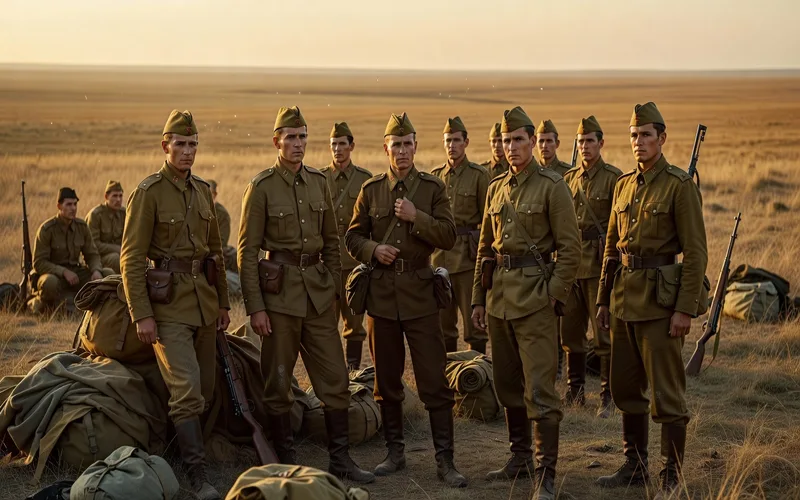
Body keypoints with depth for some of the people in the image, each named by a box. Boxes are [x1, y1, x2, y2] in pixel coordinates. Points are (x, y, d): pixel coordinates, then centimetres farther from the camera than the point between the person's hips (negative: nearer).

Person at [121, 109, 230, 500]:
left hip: (203, 299, 7)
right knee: (187, 390, -14)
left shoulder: (203, 190, 11)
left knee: (205, 391, 9)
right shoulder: (148, 193, -9)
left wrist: (222, 302, 18)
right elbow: (131, 258, -10)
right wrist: (141, 315, -15)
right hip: (168, 304, -7)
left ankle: (183, 452, 27)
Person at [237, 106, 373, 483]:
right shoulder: (261, 186, -7)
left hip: (318, 290, 5)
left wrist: (335, 288, 12)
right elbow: (247, 251, -8)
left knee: (335, 377, 5)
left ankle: (340, 459, 14)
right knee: (278, 381, 4)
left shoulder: (318, 182, 7)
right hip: (280, 292, -5)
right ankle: (286, 461, 15)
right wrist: (255, 307, -12)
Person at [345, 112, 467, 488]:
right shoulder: (371, 189, 7)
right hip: (381, 292, 2)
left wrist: (417, 217, -16)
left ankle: (444, 460, 1)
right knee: (387, 380, 9)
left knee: (434, 379, -4)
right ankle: (395, 452, 22)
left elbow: (449, 237, -4)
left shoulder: (433, 188, 2)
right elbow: (352, 236, 9)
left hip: (420, 293, -2)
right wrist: (373, 249, -10)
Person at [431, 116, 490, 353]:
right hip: (440, 254, 5)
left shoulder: (479, 175, -2)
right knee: (443, 318, 9)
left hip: (469, 254, -4)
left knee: (473, 317, -2)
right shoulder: (435, 176, 11)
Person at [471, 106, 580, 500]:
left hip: (535, 294, -7)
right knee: (507, 383, 14)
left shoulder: (552, 186, -6)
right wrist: (479, 298, 14)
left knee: (539, 388, -8)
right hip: (499, 295, 7)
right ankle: (519, 457, 27)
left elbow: (570, 249, -7)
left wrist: (554, 297, -13)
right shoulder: (496, 188, 13)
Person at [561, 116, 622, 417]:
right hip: (572, 262, 6)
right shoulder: (569, 179, 12)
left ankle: (608, 396, 4)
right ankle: (575, 390, 21)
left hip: (601, 264, -6)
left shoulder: (614, 178, -5)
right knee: (570, 329, 10)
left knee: (604, 332, -3)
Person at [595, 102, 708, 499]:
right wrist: (604, 299, 15)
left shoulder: (679, 185, -9)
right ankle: (634, 465, 25)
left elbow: (695, 251, -12)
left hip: (660, 298, -7)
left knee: (666, 393, -2)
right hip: (624, 298, 7)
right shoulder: (624, 184, 12)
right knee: (625, 388, 13)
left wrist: (685, 309, -16)